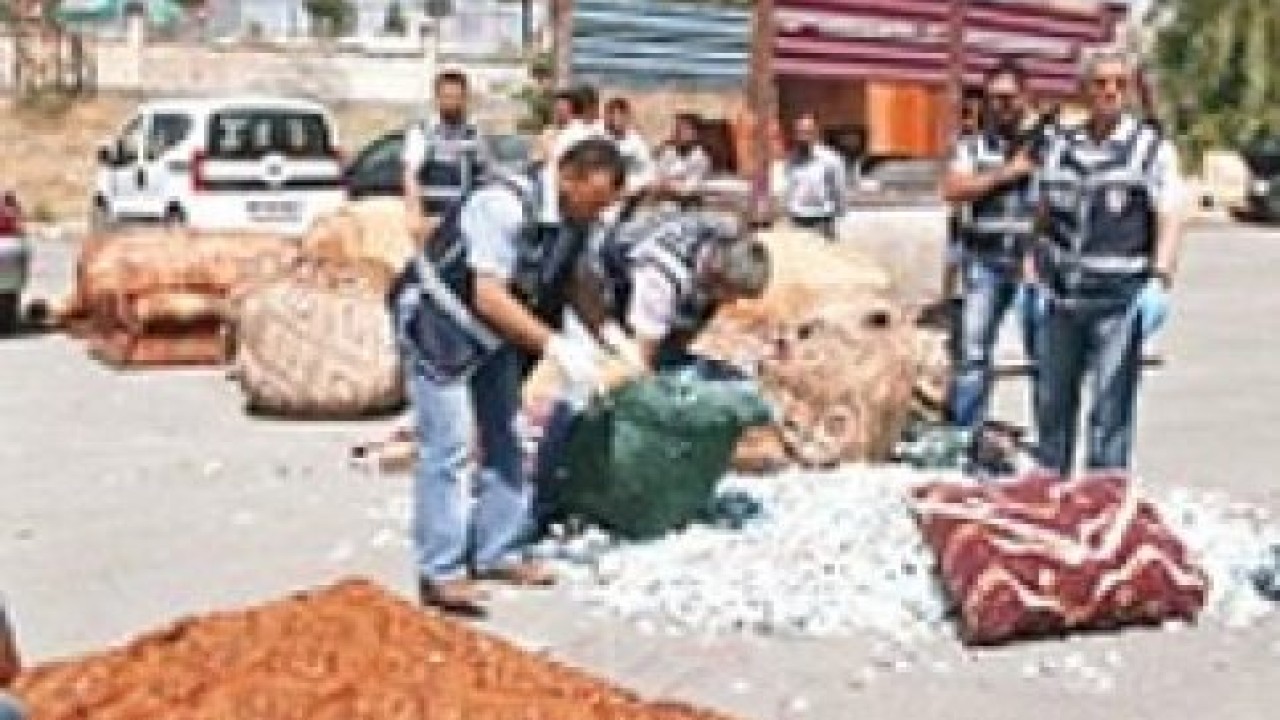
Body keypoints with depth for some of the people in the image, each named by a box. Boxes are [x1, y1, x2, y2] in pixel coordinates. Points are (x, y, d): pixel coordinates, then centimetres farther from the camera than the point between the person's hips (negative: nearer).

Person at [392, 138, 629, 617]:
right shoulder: (505, 205, -32)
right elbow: (489, 297, -34)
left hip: (495, 331, 9)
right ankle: (440, 573, -4)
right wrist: (555, 346, -37)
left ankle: (498, 553, 22)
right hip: (438, 322, -9)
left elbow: (574, 281, 8)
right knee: (448, 447, -10)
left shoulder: (576, 219, -7)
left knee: (502, 440, 12)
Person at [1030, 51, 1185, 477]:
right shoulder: (1062, 148, 11)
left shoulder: (1152, 148, 0)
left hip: (1119, 300, -4)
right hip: (1062, 297, 4)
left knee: (1110, 406, -2)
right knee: (1053, 400, 14)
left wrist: (1160, 279, -20)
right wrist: (1035, 276, 15)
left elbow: (1170, 218, -8)